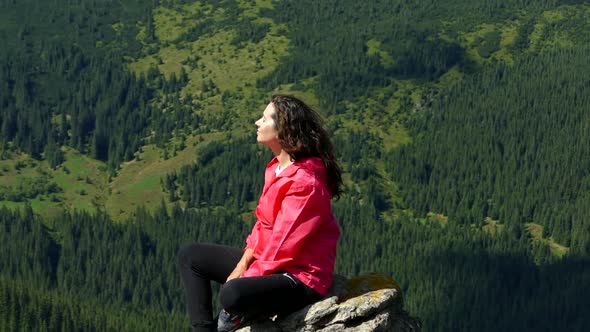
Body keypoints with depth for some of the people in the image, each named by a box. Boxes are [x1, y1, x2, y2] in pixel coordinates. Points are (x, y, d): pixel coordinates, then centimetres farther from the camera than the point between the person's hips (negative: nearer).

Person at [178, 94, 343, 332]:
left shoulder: (305, 183, -23)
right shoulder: (276, 168, 6)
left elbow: (283, 245, -23)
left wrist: (245, 277, -18)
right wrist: (242, 265, 0)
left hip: (299, 279, -10)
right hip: (267, 260, 10)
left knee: (233, 296, -38)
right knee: (190, 256, 12)